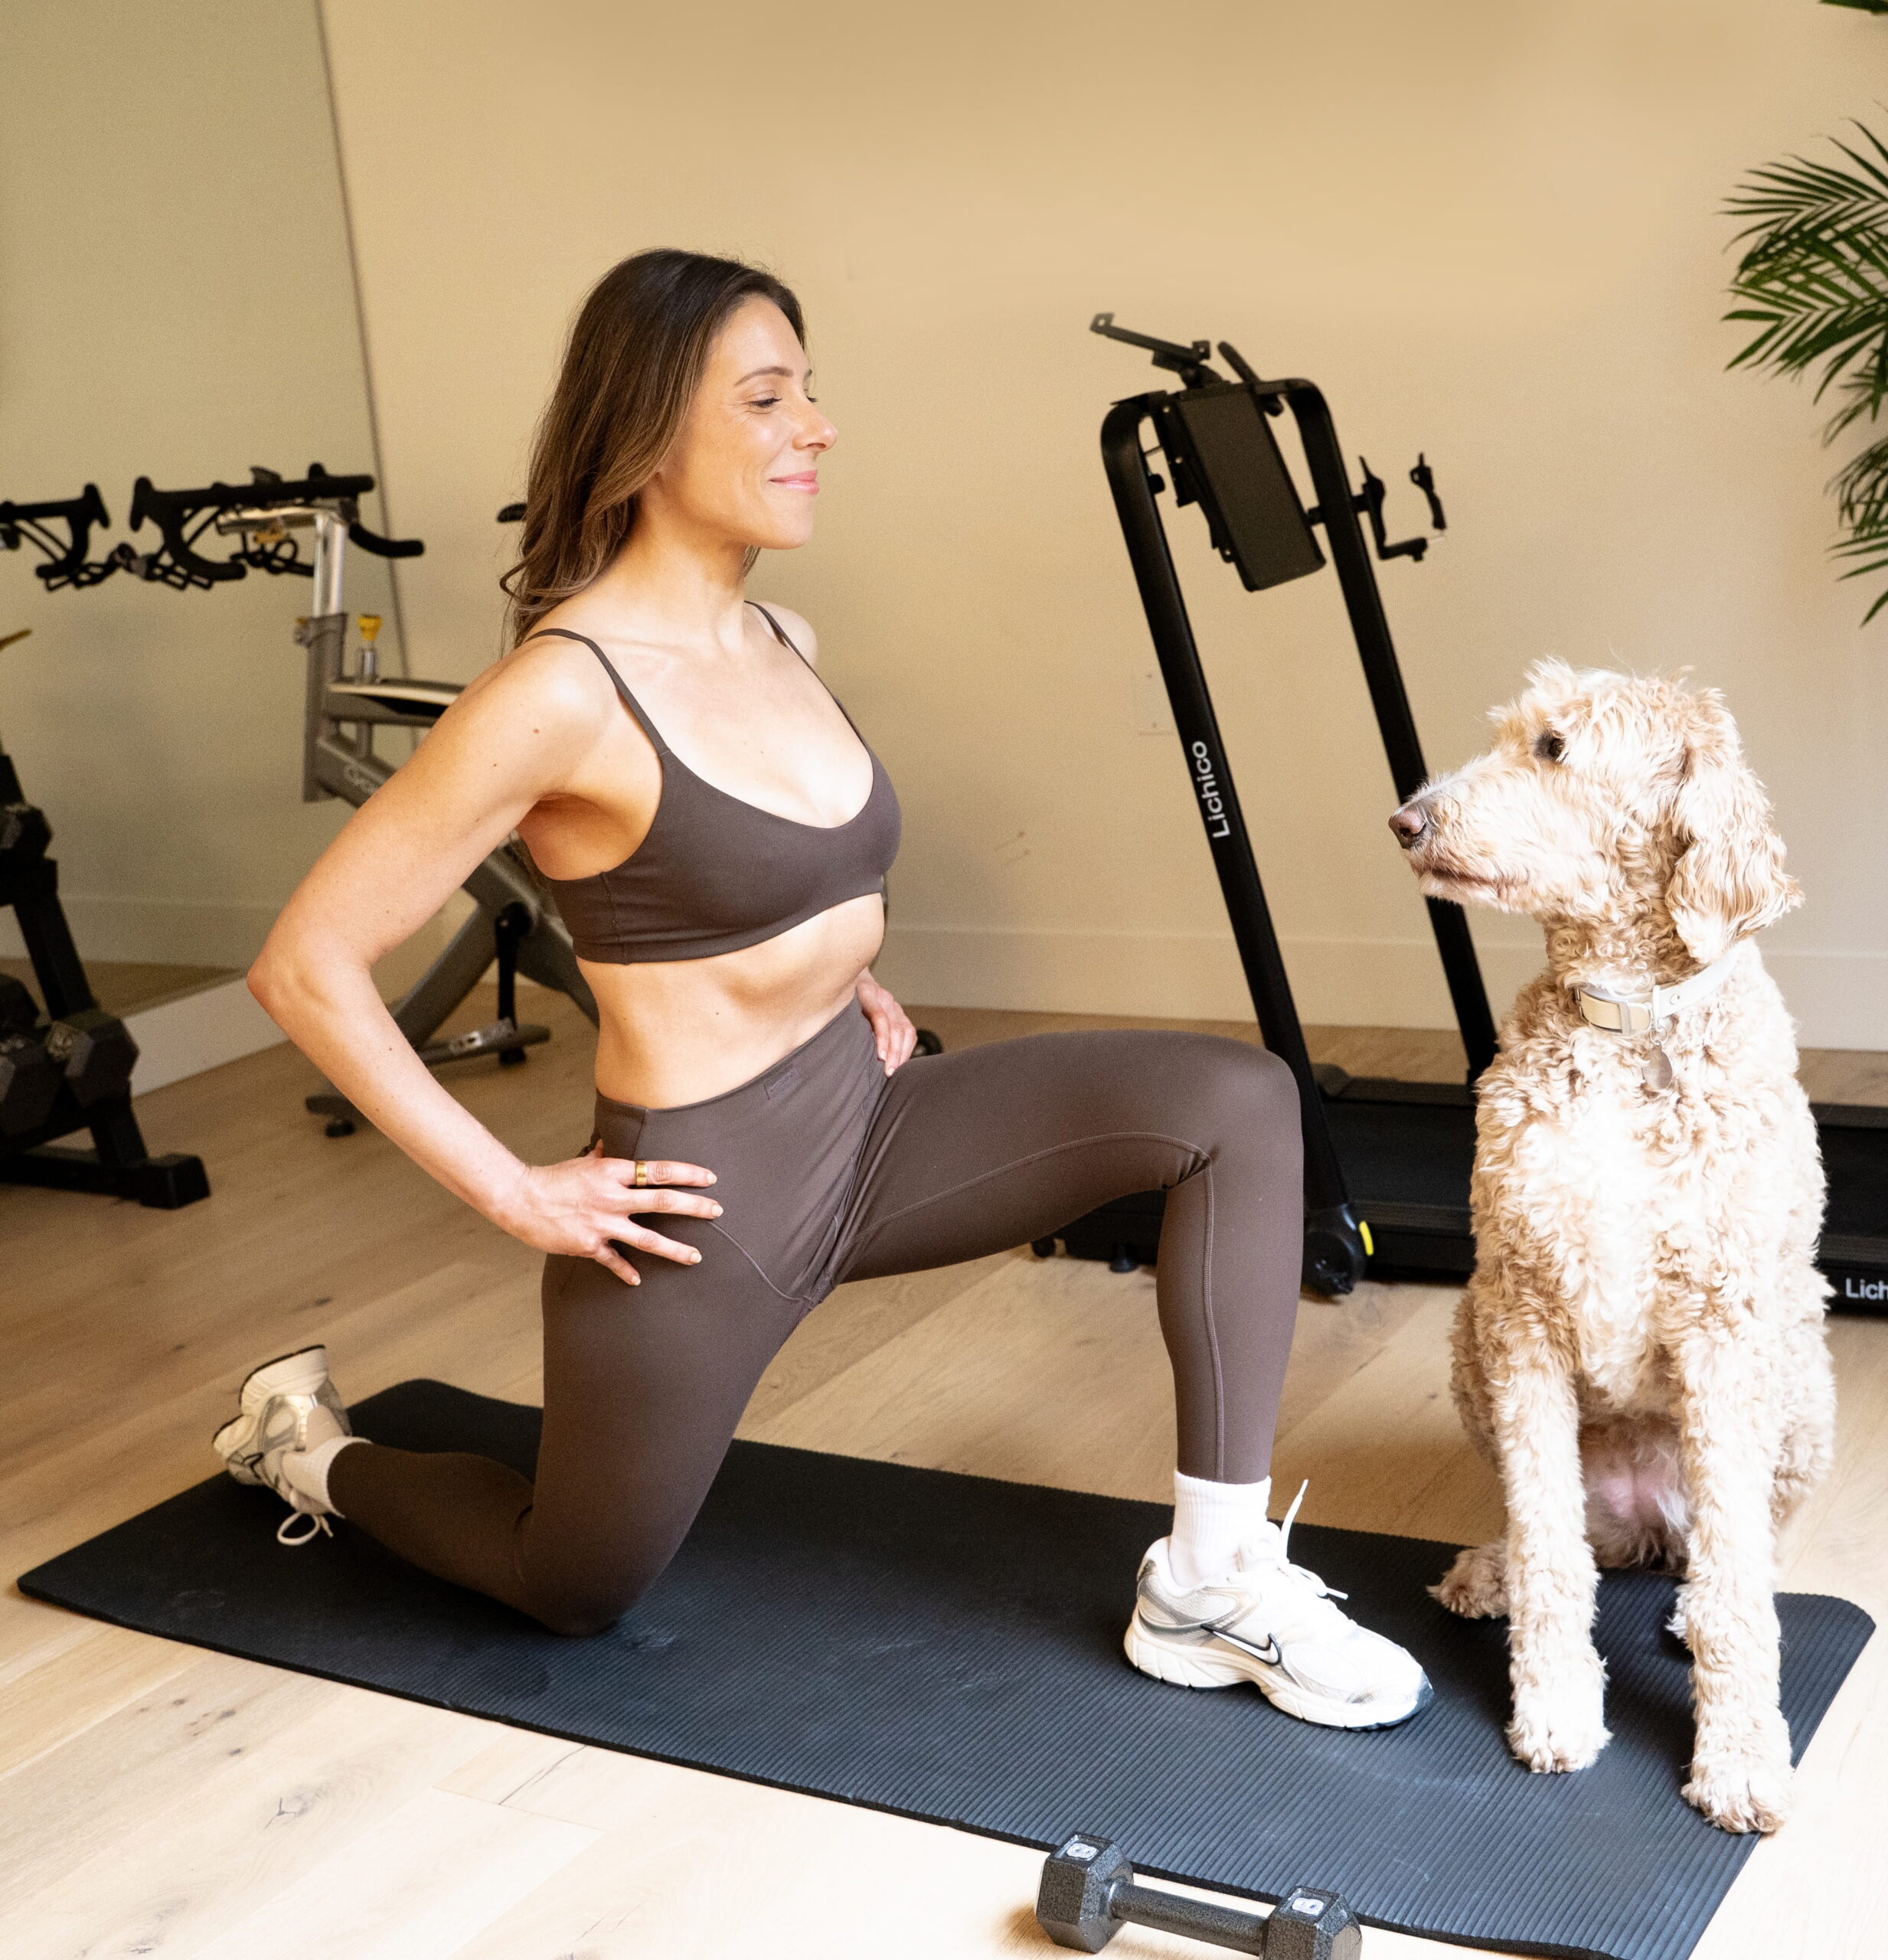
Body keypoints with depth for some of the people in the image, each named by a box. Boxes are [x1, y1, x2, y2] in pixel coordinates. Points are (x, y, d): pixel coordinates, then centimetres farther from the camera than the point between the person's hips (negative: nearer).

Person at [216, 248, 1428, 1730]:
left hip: (865, 1124, 7)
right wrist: (511, 1192, -17)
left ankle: (1211, 1580, -4)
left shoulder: (780, 643, 2)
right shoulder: (563, 690, -22)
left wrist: (846, 984, 9)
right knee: (576, 1590, 15)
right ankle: (317, 1446, 43)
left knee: (1237, 1100, -9)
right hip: (704, 1200, -6)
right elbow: (307, 966, -20)